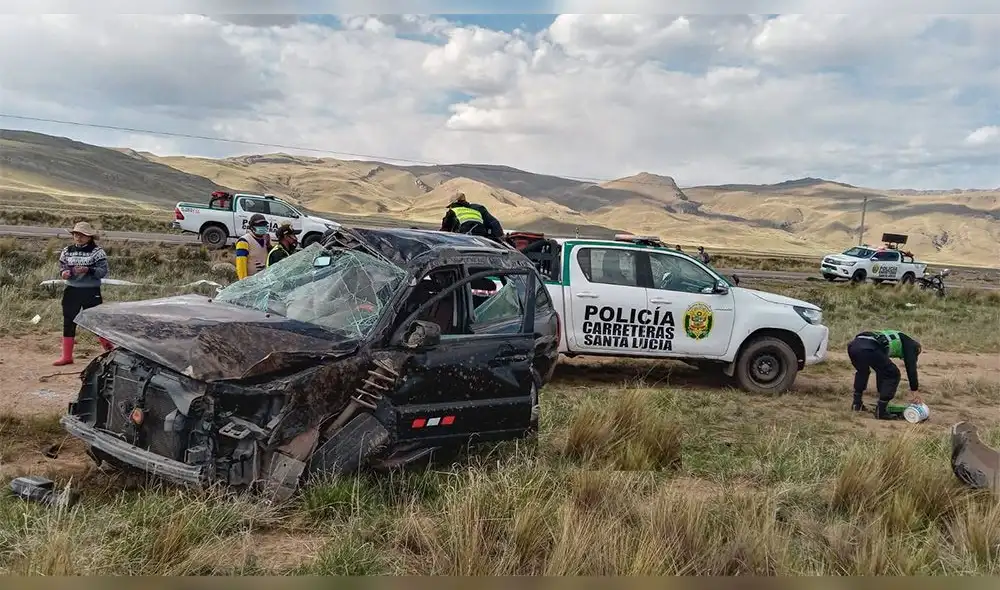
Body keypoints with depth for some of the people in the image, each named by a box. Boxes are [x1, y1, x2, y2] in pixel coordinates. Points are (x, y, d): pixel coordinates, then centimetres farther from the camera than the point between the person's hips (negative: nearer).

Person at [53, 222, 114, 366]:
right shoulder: (67, 251, 7)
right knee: (68, 323, 5)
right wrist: (64, 272, -9)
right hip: (71, 291, 4)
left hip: (91, 292, -4)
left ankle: (109, 348, 21)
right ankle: (67, 356, 13)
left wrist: (88, 270, -27)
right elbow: (62, 267, 14)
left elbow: (103, 271, -11)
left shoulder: (97, 251, -6)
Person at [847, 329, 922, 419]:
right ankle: (880, 411, 10)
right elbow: (911, 367, 14)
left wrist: (882, 393, 50)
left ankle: (857, 404, 34)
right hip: (868, 349, -8)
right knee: (893, 375, 12)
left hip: (853, 345, 8)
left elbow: (881, 369, 46)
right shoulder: (909, 344, 25)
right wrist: (915, 391, 19)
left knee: (862, 371, 38)